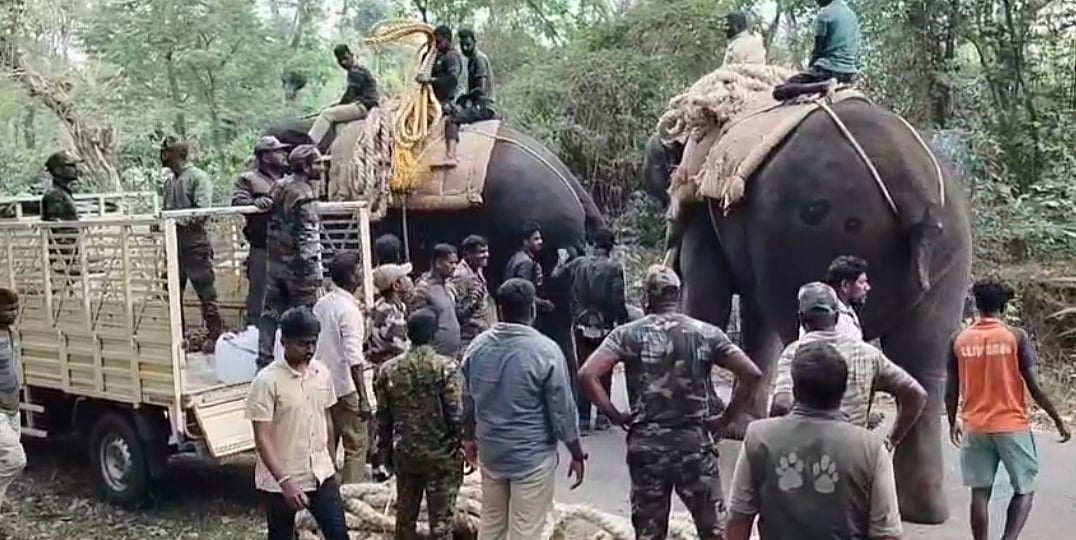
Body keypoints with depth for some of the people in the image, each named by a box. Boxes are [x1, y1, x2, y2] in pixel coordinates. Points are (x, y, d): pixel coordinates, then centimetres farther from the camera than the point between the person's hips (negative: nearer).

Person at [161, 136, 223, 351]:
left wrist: (178, 219, -25)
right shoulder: (169, 180, 15)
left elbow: (201, 212, -18)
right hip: (174, 242, 8)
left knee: (206, 292, -3)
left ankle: (215, 335, 6)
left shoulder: (198, 177, -8)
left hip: (195, 241, -8)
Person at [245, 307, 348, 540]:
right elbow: (262, 439, -19)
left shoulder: (322, 373, 0)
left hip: (321, 475, 5)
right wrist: (285, 482, -25)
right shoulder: (267, 381, -18)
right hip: (279, 481, -4)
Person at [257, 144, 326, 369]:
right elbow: (308, 236, -20)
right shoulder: (304, 195, -17)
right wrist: (314, 270, -18)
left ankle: (264, 359, 17)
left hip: (274, 260, 8)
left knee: (271, 312, 12)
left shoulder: (278, 186, 9)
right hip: (296, 264, -8)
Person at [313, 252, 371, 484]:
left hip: (323, 384, 8)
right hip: (345, 387, -8)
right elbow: (354, 359, -23)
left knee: (327, 444, 16)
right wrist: (363, 399, -23)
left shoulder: (321, 304, 6)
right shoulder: (349, 310, -18)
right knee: (356, 447, 2)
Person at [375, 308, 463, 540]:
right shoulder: (446, 367, -15)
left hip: (405, 454, 4)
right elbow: (457, 414, -16)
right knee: (441, 520, 5)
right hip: (441, 455, -4)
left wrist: (386, 450, 16)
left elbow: (383, 417, 3)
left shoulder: (390, 369, -2)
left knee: (405, 515, 18)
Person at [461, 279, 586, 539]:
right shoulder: (546, 351, -19)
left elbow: (468, 401, 9)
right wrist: (577, 455, -1)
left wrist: (469, 438, 25)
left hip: (490, 451, 5)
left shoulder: (477, 346, -3)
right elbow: (562, 411, -13)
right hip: (532, 456, -5)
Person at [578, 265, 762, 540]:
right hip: (695, 443, 0)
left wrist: (614, 415, -3)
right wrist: (725, 419, 2)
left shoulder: (629, 334, -3)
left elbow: (587, 375, -14)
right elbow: (752, 374, -5)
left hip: (647, 445, 0)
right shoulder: (706, 333, 0)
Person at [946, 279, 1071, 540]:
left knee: (980, 493, 10)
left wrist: (953, 421, 18)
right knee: (1024, 490, 11)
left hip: (975, 428, 2)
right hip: (1012, 426, -2)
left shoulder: (959, 340, -1)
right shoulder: (1016, 337, -8)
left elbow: (951, 390, 3)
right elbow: (1035, 387, -9)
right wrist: (1058, 420, 4)